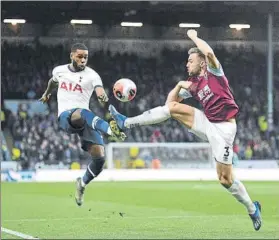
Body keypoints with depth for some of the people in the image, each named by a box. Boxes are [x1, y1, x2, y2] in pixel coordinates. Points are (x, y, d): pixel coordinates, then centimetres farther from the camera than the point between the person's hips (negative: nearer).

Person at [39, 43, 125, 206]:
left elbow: (101, 93, -18)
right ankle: (111, 130, -63)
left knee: (99, 157, -12)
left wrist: (104, 100, -42)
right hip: (65, 117, 0)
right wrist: (47, 94, 55)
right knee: (80, 114, -39)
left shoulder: (92, 75, 1)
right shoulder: (59, 70, 11)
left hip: (85, 119, 1)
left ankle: (83, 184, 16)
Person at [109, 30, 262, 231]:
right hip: (208, 124, 7)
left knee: (225, 179, -6)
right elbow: (171, 100, 18)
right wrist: (179, 85, 1)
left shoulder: (213, 72, -6)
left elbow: (209, 52, -28)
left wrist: (194, 37, -11)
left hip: (223, 128, -7)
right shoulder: (193, 83, 12)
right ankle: (127, 123, -3)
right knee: (172, 107, -4)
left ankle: (252, 208, 15)